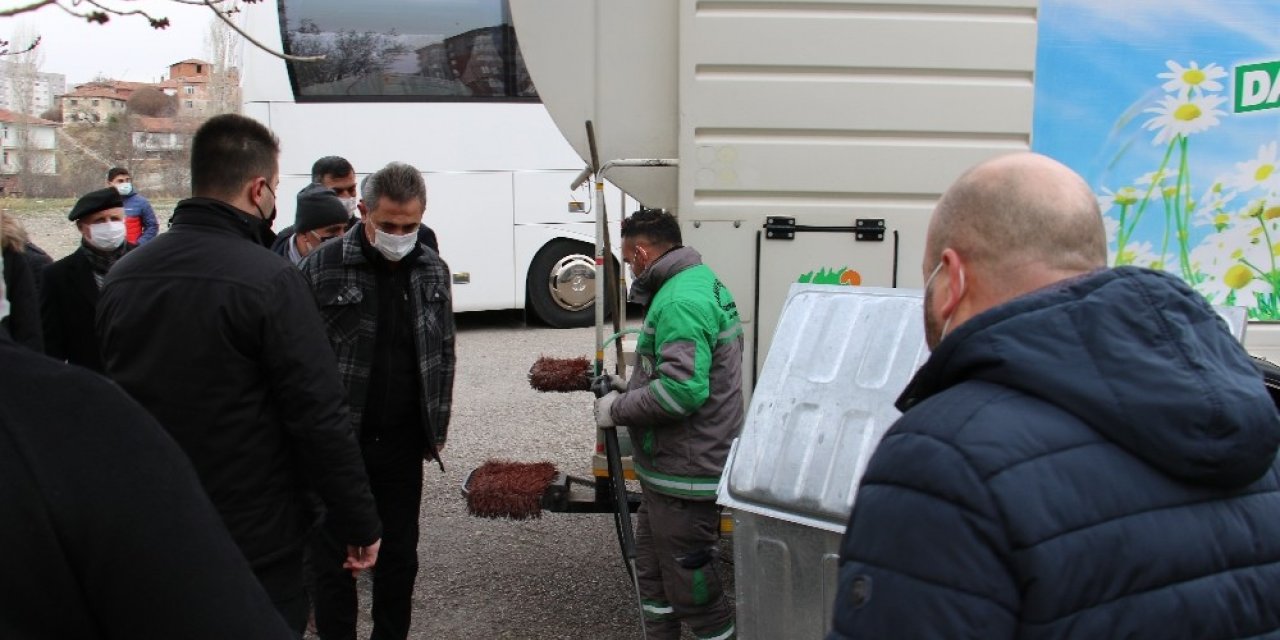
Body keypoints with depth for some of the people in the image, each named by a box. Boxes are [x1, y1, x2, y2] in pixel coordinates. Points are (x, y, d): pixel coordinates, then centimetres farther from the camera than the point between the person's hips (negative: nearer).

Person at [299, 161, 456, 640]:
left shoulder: (433, 271, 3)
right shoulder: (324, 266, -9)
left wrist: (437, 429, 10)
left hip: (403, 444, 3)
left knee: (400, 556, 14)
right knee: (334, 559, 8)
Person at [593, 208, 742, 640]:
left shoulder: (679, 301, -21)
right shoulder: (702, 282, 12)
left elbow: (682, 390, -30)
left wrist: (619, 409, -17)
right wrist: (633, 386, 18)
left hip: (685, 474, -11)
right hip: (670, 466, 11)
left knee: (691, 587, 3)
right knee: (651, 566, 22)